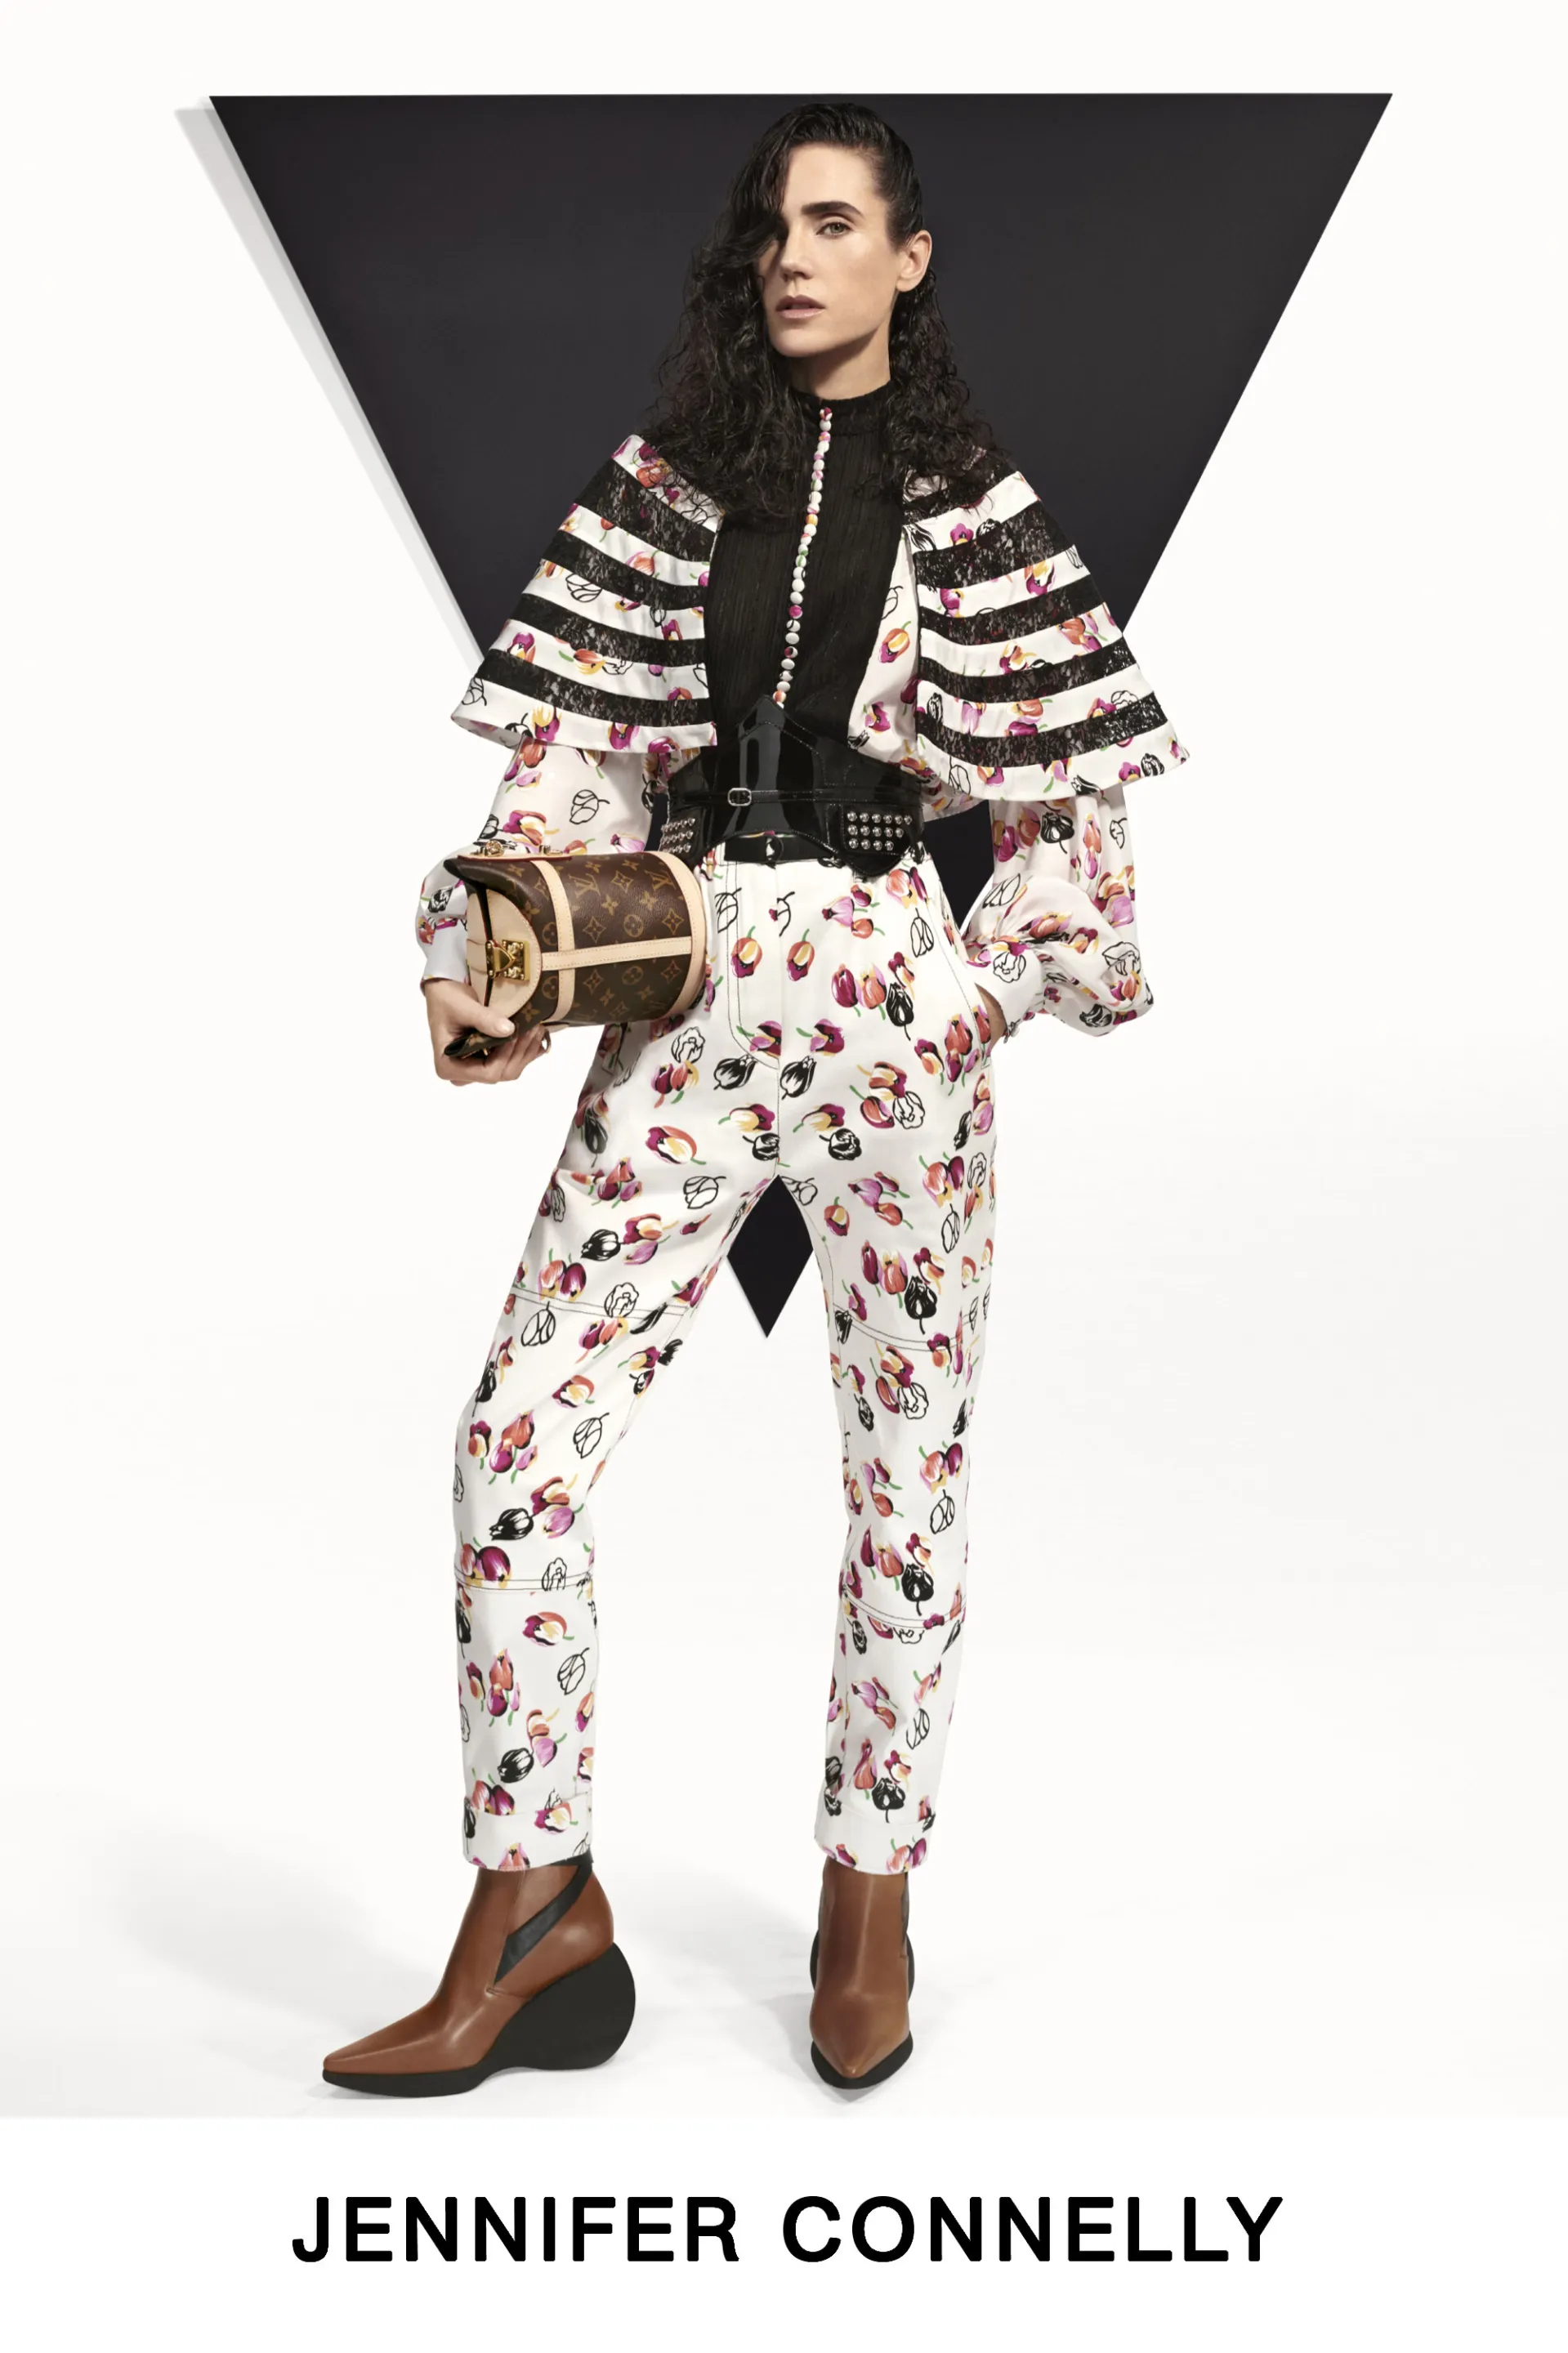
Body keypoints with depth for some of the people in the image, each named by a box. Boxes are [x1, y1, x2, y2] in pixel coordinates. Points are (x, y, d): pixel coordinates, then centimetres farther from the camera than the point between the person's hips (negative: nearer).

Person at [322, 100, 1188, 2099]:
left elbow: (1062, 789, 4)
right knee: (519, 1434, -6)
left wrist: (1024, 977, -7)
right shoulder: (670, 477, 10)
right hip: (688, 991, 2)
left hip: (895, 1003, -2)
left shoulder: (974, 505, 4)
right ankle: (531, 1906, 8)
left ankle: (868, 1896, 24)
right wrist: (483, 959, -6)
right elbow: (574, 749, 5)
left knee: (906, 1464, 6)